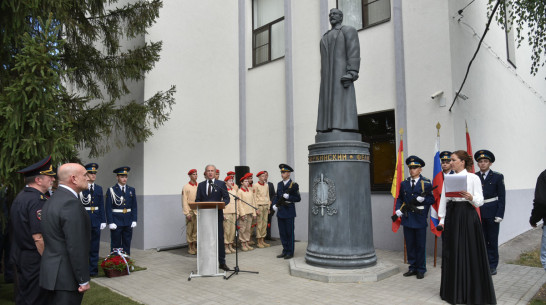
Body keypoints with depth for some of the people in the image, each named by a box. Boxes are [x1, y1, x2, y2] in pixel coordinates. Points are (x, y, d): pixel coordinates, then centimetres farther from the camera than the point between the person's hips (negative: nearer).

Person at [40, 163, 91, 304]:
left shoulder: (52, 200, 10)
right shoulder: (71, 203, -21)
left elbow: (54, 240, 14)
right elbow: (76, 247, -23)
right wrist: (84, 280, -16)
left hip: (53, 271, 10)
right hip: (67, 277, -10)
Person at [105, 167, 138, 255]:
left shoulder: (131, 190, 8)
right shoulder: (111, 190, -2)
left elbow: (134, 207, 9)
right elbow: (108, 208, -5)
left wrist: (134, 220, 2)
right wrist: (110, 222, -11)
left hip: (128, 223, 3)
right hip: (116, 223, -3)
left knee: (127, 245, 9)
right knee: (116, 246, 3)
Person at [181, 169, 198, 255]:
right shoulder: (186, 187, 0)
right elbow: (184, 202, -4)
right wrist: (187, 213, -11)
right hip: (190, 211, -3)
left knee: (197, 230, 5)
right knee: (190, 230, 1)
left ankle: (195, 247, 14)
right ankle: (190, 248, 9)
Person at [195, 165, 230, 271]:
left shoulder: (221, 184, 5)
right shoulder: (201, 185, 12)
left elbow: (226, 198, 0)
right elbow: (197, 200, 9)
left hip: (217, 214, -2)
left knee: (220, 238, 1)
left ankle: (222, 262, 9)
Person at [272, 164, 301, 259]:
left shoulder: (294, 185, -7)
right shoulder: (279, 184, 11)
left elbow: (298, 198, -7)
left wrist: (288, 197, -20)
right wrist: (274, 204, 2)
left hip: (289, 212, -6)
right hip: (280, 212, 6)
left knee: (289, 233, 2)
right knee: (282, 233, 11)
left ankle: (290, 252, 11)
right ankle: (285, 251, 22)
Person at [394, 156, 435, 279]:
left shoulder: (426, 183, -2)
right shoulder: (404, 184, 9)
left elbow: (432, 199, -2)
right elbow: (400, 198, 14)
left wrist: (422, 199, -21)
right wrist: (398, 209, -1)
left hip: (420, 218, -4)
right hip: (407, 218, 4)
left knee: (421, 245, 5)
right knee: (410, 245, 11)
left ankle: (421, 269, 17)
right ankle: (413, 267, 23)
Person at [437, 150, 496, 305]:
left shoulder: (473, 178, -2)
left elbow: (480, 201, -4)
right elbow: (443, 200, 10)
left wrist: (470, 197, -25)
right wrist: (442, 220, 7)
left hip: (468, 216, -4)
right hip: (451, 216, 4)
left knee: (470, 252, 0)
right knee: (453, 253, 8)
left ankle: (472, 292, 14)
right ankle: (454, 291, 20)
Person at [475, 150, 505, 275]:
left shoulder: (497, 176, 0)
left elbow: (502, 197, -1)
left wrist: (499, 214, -8)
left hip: (492, 212, -2)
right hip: (478, 212, 2)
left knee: (492, 240, 5)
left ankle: (492, 265, 16)